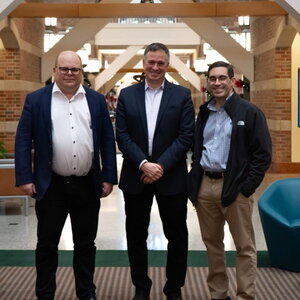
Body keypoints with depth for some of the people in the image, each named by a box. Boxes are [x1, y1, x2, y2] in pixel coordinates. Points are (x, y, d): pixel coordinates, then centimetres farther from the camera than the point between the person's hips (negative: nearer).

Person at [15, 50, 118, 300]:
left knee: (85, 243, 12)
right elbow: (23, 140, -2)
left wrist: (109, 177, 1)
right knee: (47, 244, 8)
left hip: (88, 185, 2)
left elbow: (108, 140, 5)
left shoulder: (97, 100, 5)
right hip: (51, 185, -1)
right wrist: (24, 178, -8)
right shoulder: (36, 100, 0)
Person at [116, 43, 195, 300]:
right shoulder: (127, 95, 4)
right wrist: (143, 164, -15)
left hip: (172, 177, -1)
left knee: (177, 236, 8)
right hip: (135, 175, 1)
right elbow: (122, 136, -2)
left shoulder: (182, 95, 0)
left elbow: (186, 136, -6)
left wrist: (161, 165, -15)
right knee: (136, 235, 10)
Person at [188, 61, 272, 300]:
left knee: (244, 247, 2)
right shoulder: (204, 112, 13)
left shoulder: (249, 112, -5)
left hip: (235, 187, -6)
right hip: (204, 186, 6)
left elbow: (263, 154, -8)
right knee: (212, 242, 14)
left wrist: (246, 187, -14)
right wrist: (194, 181, 8)